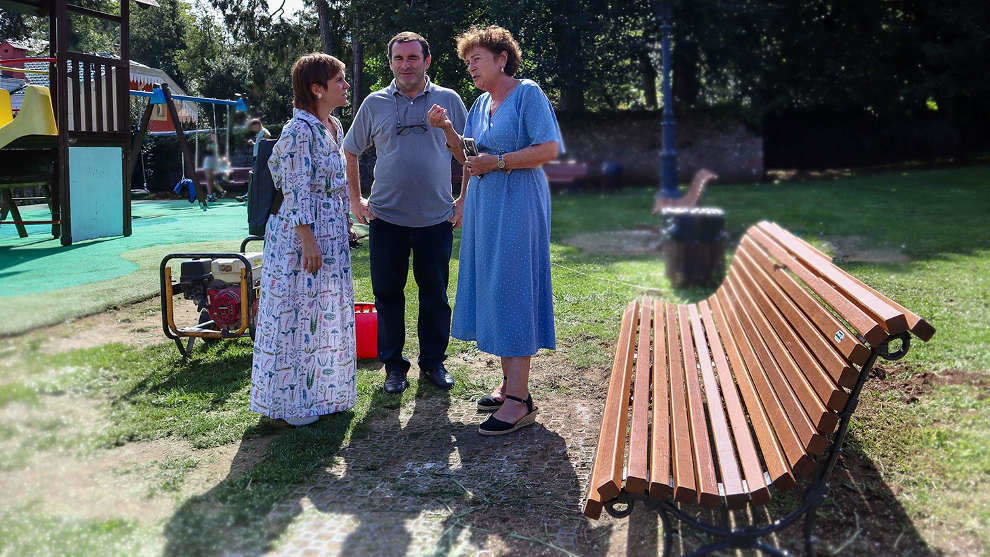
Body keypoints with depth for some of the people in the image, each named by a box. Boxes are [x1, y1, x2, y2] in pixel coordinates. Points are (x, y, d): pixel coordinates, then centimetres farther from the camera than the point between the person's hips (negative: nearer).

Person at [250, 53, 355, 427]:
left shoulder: (334, 127, 11)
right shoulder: (300, 129, -16)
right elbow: (296, 189, -19)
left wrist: (343, 226, 18)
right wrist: (308, 240, -21)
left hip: (333, 234, 9)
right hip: (302, 234, -9)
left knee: (327, 312, 15)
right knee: (297, 314, 0)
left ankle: (323, 390, 28)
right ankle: (291, 400, 12)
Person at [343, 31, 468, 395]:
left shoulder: (448, 101, 4)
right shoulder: (375, 103, 5)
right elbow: (350, 152, 14)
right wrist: (355, 200, 8)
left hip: (436, 218, 0)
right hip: (386, 218, 1)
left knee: (435, 294, 8)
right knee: (388, 293, 6)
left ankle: (433, 361, 22)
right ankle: (393, 364, 19)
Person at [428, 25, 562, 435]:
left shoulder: (528, 94, -8)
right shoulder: (481, 103, 15)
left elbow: (549, 149, -17)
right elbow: (469, 154, 21)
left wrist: (498, 162, -18)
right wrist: (447, 129, 5)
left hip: (517, 204, -8)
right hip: (483, 203, 8)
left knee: (512, 291, -10)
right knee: (491, 290, 8)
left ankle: (519, 401, -8)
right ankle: (510, 385, 16)